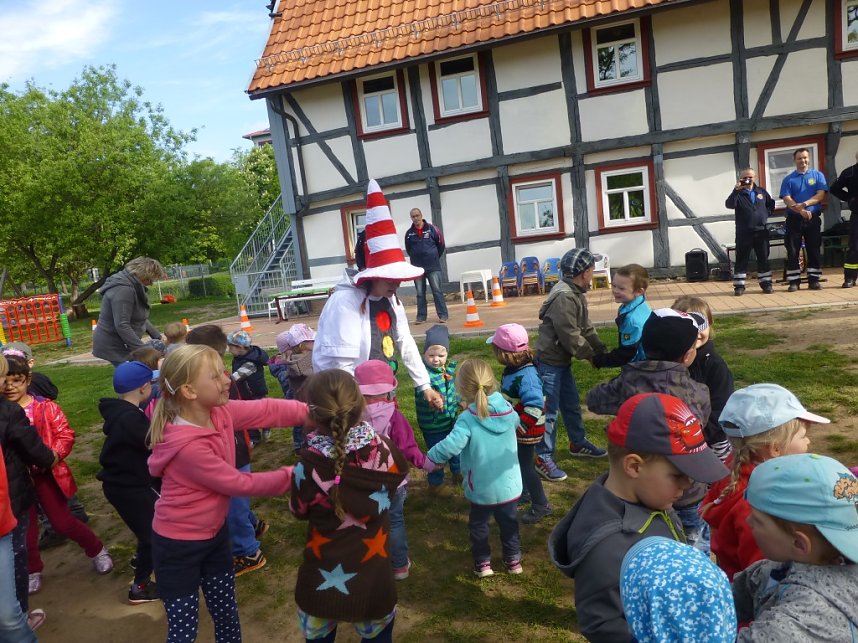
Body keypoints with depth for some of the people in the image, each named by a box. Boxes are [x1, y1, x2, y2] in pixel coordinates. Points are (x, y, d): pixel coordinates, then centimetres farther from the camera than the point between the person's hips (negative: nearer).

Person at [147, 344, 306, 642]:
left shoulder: (219, 412, -11)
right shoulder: (189, 447, -33)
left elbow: (265, 410, -13)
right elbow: (239, 484, -25)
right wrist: (291, 474, -20)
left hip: (214, 533, 7)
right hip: (179, 545, -7)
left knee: (227, 614, 20)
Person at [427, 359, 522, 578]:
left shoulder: (467, 419, -24)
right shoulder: (507, 410, -9)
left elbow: (451, 446, -34)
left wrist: (429, 457, -16)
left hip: (482, 490, -3)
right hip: (510, 486, 4)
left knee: (478, 525, 22)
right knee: (509, 523, 25)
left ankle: (483, 563, 29)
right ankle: (513, 560, 37)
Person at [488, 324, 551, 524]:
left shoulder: (526, 375, -31)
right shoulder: (513, 369, -1)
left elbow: (535, 407, -35)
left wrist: (518, 428, -31)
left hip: (526, 431, -9)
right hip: (515, 427, 9)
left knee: (525, 466, 3)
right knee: (516, 463, 22)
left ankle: (541, 505, 19)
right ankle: (522, 493, 43)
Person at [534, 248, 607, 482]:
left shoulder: (576, 293, 9)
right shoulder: (564, 297, -25)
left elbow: (586, 328, 12)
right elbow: (571, 336, -24)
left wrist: (602, 350, 2)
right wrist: (592, 356, -12)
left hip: (561, 360, 10)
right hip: (549, 362, -10)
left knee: (572, 404, 22)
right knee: (549, 410, -2)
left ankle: (578, 444, 40)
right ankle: (544, 459, 8)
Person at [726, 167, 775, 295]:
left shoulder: (761, 192, 11)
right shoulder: (738, 193, -1)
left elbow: (771, 204, 23)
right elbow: (729, 205, -20)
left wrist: (767, 214, 8)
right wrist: (736, 190, -26)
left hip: (761, 231, 3)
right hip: (743, 232, -3)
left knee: (763, 259, 8)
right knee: (741, 259, 0)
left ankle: (766, 284, 16)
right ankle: (739, 286, 4)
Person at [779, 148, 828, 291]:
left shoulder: (818, 175, 8)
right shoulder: (788, 179, 6)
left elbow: (821, 195, -4)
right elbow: (787, 199, -6)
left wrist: (804, 204, -18)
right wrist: (801, 211, -19)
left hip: (814, 218, 1)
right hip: (794, 219, 0)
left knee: (814, 250, 3)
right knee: (792, 251, -2)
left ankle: (814, 279, 9)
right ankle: (794, 281, 2)